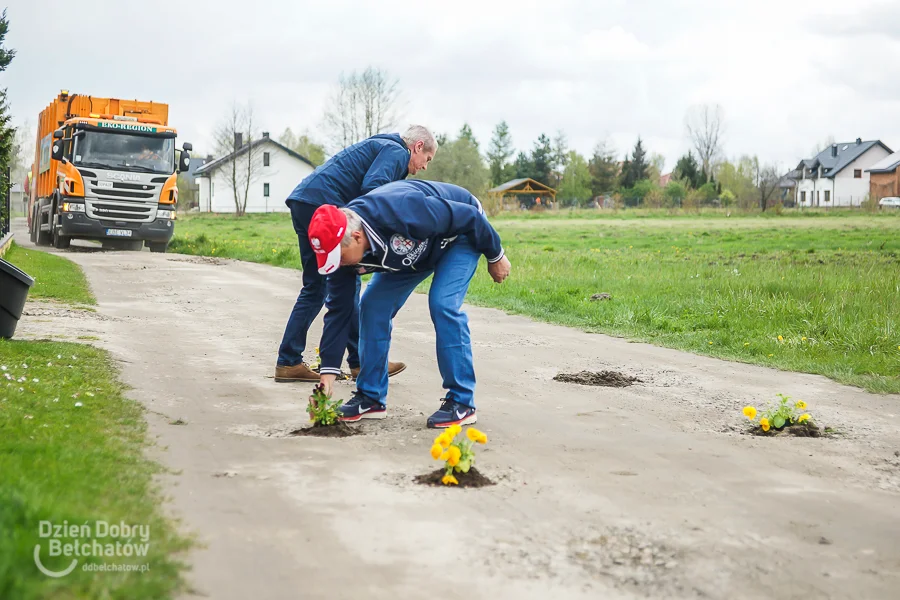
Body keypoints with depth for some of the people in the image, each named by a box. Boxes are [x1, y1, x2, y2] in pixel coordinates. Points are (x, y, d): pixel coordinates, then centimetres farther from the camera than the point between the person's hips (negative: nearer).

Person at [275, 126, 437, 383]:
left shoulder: (378, 147, 31)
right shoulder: (397, 152, 0)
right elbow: (372, 187, -18)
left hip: (301, 201, 10)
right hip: (324, 203, -10)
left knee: (315, 287, 13)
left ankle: (288, 363, 11)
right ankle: (360, 361, 3)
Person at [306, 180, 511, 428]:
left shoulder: (402, 214, -44)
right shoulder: (341, 244, -22)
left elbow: (469, 217, -30)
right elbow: (340, 309, -13)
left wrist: (495, 256, -15)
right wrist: (328, 370, -14)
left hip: (461, 231, -6)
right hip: (414, 247, 6)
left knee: (443, 304, -25)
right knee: (373, 305, -6)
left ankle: (461, 403, -15)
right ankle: (370, 398, 5)